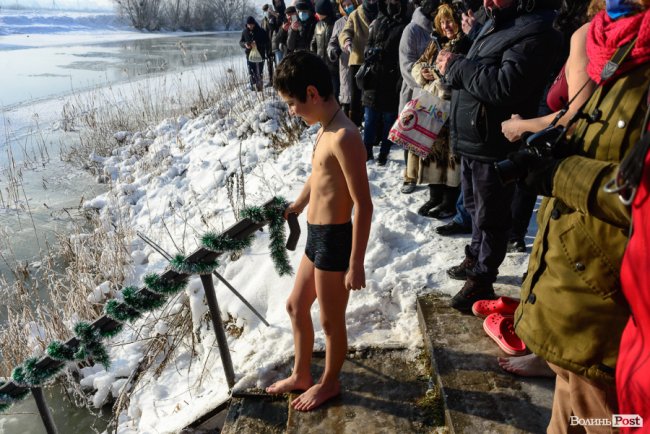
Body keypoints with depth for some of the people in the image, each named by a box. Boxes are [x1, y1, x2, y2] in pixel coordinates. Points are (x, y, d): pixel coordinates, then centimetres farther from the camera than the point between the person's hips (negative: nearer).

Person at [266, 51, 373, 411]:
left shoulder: (344, 137, -23)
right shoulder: (326, 129, 7)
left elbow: (363, 206, -23)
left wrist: (356, 265, -20)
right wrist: (297, 206, 38)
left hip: (334, 240, -10)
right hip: (316, 235, 10)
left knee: (331, 321, 12)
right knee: (296, 306, 22)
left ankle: (329, 384, 36)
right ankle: (301, 375, 42)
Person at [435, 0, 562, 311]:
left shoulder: (534, 32, -18)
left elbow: (506, 85, -30)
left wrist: (457, 66, -20)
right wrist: (453, 66, 2)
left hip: (494, 146, -10)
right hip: (471, 139, 10)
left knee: (490, 216, 4)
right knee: (475, 206, 23)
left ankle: (481, 280, 18)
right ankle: (475, 257, 43)